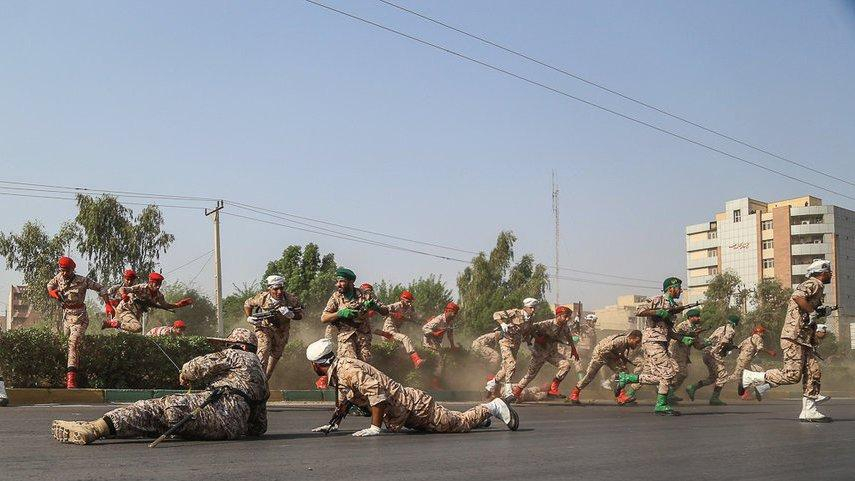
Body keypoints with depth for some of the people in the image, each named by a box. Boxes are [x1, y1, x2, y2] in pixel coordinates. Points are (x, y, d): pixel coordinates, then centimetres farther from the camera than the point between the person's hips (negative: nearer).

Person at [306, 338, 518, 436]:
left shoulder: (347, 370, -23)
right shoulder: (337, 371, 8)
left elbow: (376, 391, -34)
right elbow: (344, 400, 25)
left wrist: (375, 427, -32)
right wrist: (334, 424, 18)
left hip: (411, 404, -10)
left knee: (459, 424, -2)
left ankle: (491, 408, 15)